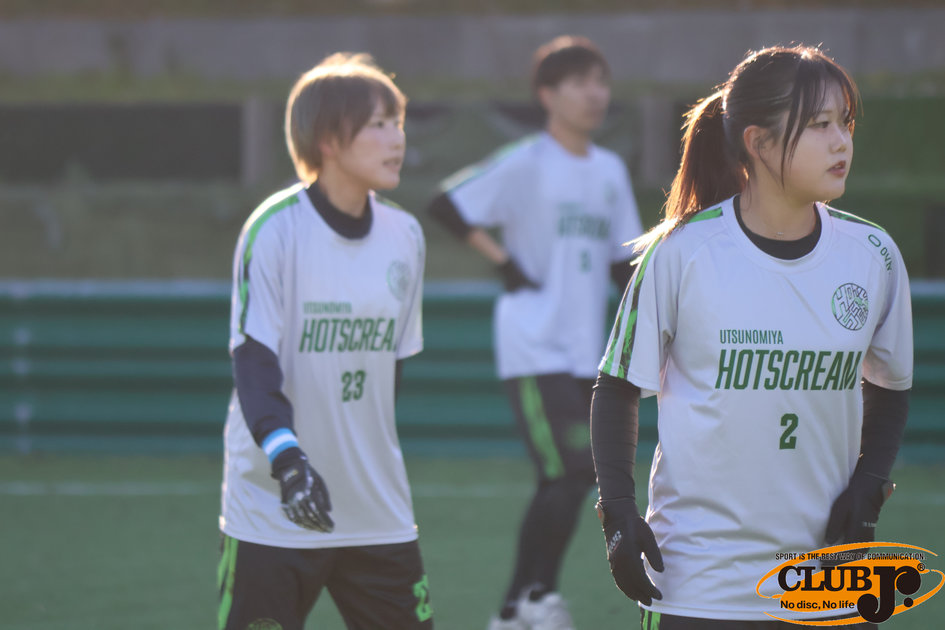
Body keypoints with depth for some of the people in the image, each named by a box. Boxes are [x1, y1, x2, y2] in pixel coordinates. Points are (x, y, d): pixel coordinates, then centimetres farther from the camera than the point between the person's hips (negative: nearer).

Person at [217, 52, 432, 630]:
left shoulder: (405, 237, 6)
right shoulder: (276, 229, -12)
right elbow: (254, 363, -17)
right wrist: (287, 460, -31)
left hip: (379, 514, 5)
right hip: (272, 514, -5)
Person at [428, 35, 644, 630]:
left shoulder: (611, 170, 12)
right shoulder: (525, 163, -8)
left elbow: (622, 263, 17)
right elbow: (448, 205, -10)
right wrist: (505, 261, -13)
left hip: (586, 352, 7)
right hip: (534, 350, -7)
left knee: (567, 484, 6)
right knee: (569, 473, -16)